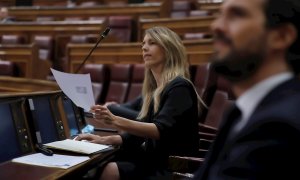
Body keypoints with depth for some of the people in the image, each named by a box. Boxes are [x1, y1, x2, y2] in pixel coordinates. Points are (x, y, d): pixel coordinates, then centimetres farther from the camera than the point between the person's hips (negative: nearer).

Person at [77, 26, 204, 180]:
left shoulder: (179, 87, -11)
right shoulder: (154, 90, 15)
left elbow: (160, 131, -23)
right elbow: (139, 133, 14)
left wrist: (115, 121, -34)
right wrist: (104, 140, 0)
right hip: (156, 161, 7)